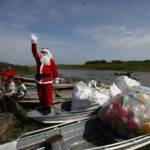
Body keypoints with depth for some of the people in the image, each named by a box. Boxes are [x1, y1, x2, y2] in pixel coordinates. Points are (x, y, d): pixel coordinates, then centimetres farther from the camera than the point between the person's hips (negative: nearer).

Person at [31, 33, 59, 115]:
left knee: (48, 94, -3)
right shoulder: (38, 59, 12)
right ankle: (44, 107, 25)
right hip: (39, 80, 5)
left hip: (47, 80, -4)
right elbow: (34, 51, 2)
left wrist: (56, 78, -4)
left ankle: (48, 108, 6)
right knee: (40, 95, 11)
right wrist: (34, 42, -8)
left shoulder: (51, 60, 3)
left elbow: (54, 70, -1)